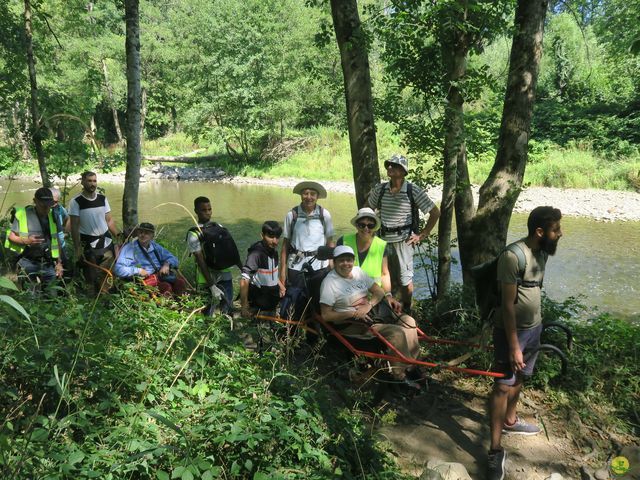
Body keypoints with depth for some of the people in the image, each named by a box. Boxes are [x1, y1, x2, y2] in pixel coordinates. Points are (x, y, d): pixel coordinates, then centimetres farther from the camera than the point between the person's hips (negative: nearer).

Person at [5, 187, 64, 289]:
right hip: (27, 263, -3)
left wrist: (59, 262, 9)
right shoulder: (22, 214, -6)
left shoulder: (53, 215, 6)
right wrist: (26, 241, -22)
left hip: (48, 264, 3)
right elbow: (11, 236, -2)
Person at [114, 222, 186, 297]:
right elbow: (118, 269, -6)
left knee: (180, 282, -28)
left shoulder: (155, 247, 18)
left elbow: (173, 259, 23)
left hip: (161, 275, 5)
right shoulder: (129, 248, 3)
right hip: (145, 279, -5)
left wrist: (167, 264, 1)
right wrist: (138, 271, -13)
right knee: (166, 287, -36)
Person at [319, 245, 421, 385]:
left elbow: (379, 291, 9)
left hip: (370, 314, 8)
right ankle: (400, 376, -12)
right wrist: (354, 314, -23)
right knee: (397, 332, -23)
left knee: (408, 321, -6)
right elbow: (326, 315, -17)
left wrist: (369, 305, -12)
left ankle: (411, 364, 4)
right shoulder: (330, 282, -14)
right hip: (350, 324, -8)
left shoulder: (358, 271, 6)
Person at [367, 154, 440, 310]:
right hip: (383, 240, 4)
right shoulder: (380, 189, 0)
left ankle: (406, 311, 20)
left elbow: (435, 213, -3)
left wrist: (421, 235, -4)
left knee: (405, 280, 2)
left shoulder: (414, 191, -9)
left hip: (403, 240, -3)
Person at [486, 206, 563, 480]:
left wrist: (535, 325, 20)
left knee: (520, 378, 22)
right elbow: (508, 304, -24)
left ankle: (510, 420, 44)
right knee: (503, 385, -5)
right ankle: (495, 450, 2)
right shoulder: (513, 256, -25)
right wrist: (513, 346, -23)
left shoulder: (541, 252, 2)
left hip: (534, 327, 8)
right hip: (511, 329, -8)